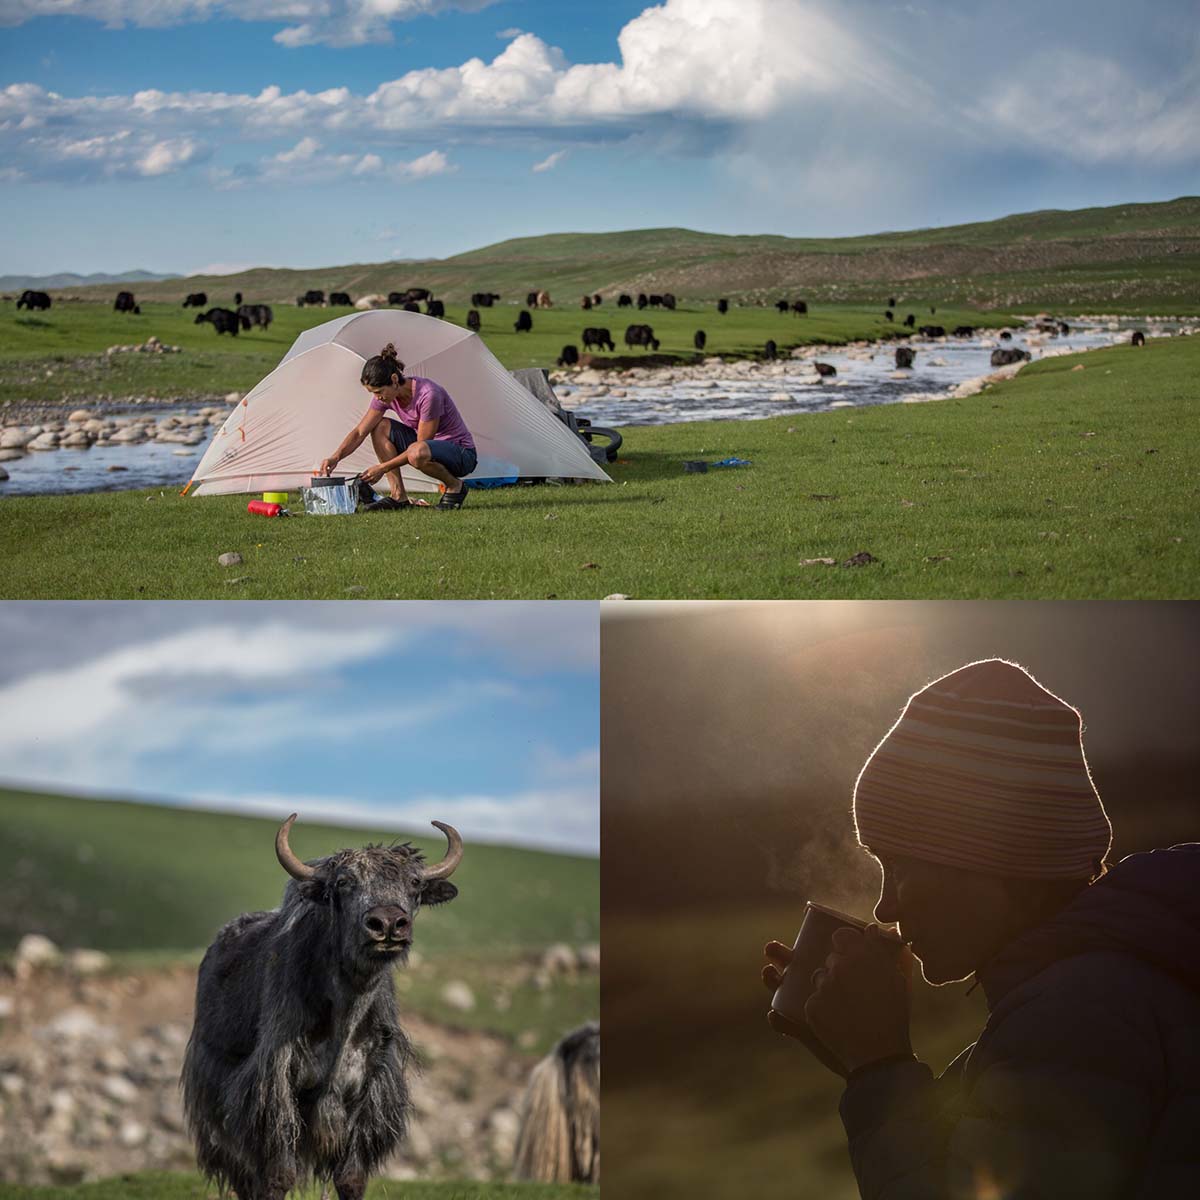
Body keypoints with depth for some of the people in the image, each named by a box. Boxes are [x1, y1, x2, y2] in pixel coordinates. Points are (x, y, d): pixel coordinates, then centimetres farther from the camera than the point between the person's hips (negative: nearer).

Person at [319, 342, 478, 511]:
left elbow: (422, 444, -25)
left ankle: (455, 486, -10)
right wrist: (336, 457, -21)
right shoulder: (386, 396, -6)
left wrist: (383, 467, -24)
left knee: (418, 452, -39)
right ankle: (398, 496, -9)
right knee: (380, 427, -10)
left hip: (463, 455, -8)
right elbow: (360, 432, -4)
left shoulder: (428, 395, -29)